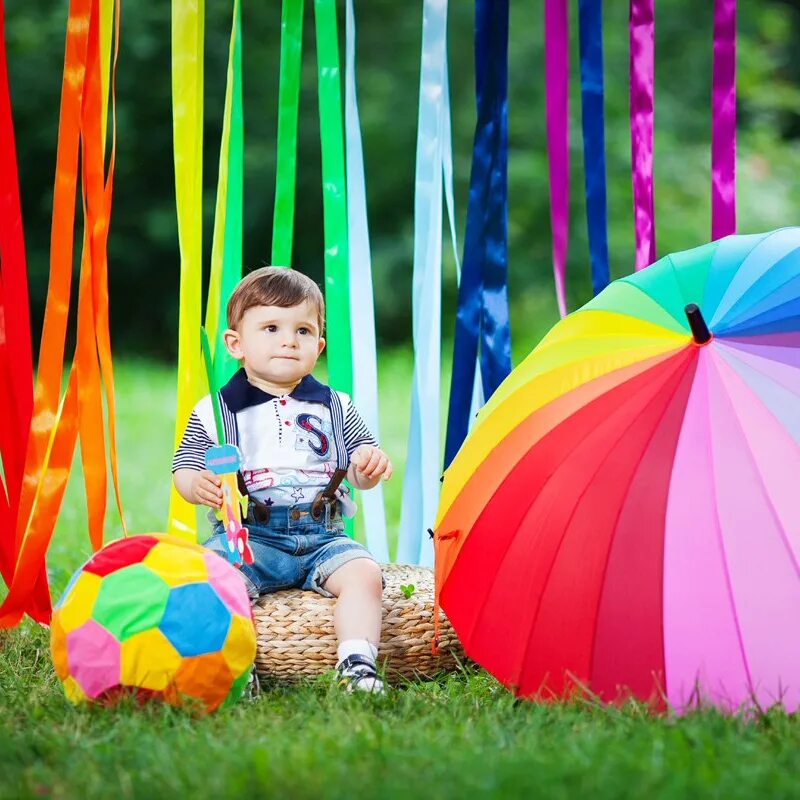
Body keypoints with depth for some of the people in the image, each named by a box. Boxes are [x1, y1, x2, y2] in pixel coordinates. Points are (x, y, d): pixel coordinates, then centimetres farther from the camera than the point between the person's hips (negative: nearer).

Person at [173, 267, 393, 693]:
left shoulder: (335, 407, 13)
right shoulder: (214, 411, 5)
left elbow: (358, 472, 14)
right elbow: (184, 469, 4)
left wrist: (370, 465, -11)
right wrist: (199, 485, -20)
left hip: (323, 535, 2)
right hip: (248, 534, -2)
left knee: (364, 573, -24)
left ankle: (357, 665, -28)